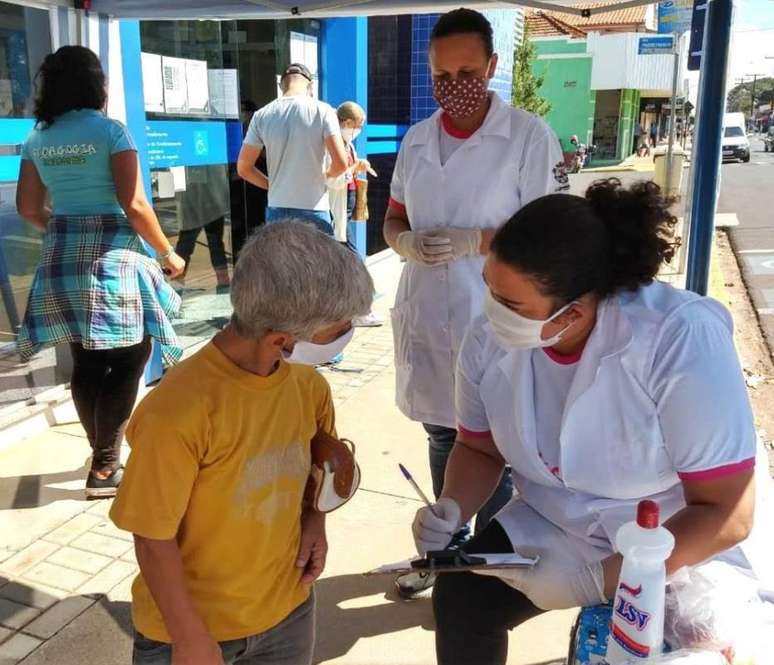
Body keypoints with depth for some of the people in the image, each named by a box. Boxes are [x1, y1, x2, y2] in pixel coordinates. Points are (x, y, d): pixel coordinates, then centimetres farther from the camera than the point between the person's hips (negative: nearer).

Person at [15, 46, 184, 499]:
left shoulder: (38, 138, 10)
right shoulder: (110, 130, -7)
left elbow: (29, 208, 13)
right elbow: (134, 205, -13)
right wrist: (167, 253, -2)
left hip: (62, 260, 6)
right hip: (112, 257, -6)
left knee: (88, 364, 13)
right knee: (130, 358, 4)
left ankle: (104, 458, 25)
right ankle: (105, 468, 6)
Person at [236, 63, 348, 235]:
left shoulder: (262, 116, 1)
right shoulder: (322, 110, -7)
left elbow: (243, 168, 4)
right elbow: (341, 164, -13)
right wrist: (326, 175, 8)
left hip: (277, 210, 3)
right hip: (314, 211, -3)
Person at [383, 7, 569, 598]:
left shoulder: (529, 136, -9)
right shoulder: (417, 139, 7)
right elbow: (394, 219, 14)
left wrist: (474, 241, -22)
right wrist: (407, 242, -9)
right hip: (426, 316, 6)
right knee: (442, 439, 20)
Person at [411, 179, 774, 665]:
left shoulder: (682, 340, -31)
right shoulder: (488, 340, -17)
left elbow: (726, 515, -26)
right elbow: (480, 449, 2)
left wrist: (597, 580, -30)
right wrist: (451, 511, -18)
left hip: (698, 543, -3)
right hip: (561, 525, 4)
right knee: (461, 595, -10)